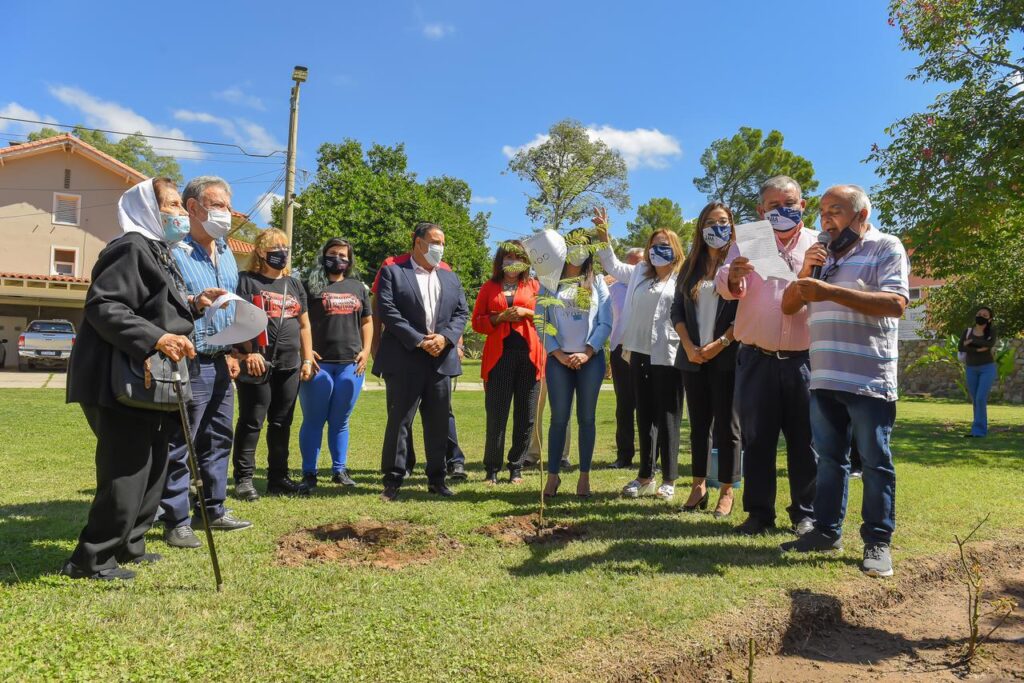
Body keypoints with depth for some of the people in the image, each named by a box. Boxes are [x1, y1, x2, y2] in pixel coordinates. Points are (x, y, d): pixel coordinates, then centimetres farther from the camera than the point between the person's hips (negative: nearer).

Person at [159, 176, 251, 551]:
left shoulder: (227, 254, 13)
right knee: (178, 446, 1)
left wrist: (231, 352, 15)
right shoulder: (175, 253, -12)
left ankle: (215, 510, 28)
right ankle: (176, 522, 12)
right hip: (191, 365, -8)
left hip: (221, 364, 8)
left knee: (218, 440, 15)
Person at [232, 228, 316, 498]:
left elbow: (304, 325, 19)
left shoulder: (294, 284, 18)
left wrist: (307, 359, 12)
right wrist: (249, 353, -18)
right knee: (252, 422, -3)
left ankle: (278, 477, 19)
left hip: (289, 365, 6)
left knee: (282, 423, 10)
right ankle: (244, 478, 6)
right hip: (257, 364, -6)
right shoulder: (247, 281, 0)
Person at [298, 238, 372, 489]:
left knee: (340, 421, 11)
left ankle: (339, 469, 21)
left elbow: (367, 321, 18)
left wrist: (366, 350, 5)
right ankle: (309, 473, 12)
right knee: (314, 420, 3)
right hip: (319, 363, -3)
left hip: (351, 365, 3)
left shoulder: (358, 288, 15)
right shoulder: (311, 285, 3)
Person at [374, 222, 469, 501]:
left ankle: (436, 478, 20)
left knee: (439, 423, 9)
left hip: (442, 360, 5)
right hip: (405, 360, -4)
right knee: (399, 421, -1)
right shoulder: (392, 272, 3)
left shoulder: (451, 278, 19)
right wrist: (419, 341, -14)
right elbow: (388, 311, -8)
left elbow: (461, 313, 12)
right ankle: (392, 480, 8)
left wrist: (445, 337, -8)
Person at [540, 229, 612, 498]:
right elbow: (541, 321, 1)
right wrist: (557, 353, -7)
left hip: (591, 358, 1)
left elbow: (605, 323, 2)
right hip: (558, 359, 0)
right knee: (559, 418, 0)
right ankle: (553, 474, 8)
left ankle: (584, 476, 11)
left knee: (587, 418, 4)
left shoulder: (597, 282, 8)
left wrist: (587, 353, -9)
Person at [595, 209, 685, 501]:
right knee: (644, 416, 10)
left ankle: (668, 480, 12)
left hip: (668, 357, -5)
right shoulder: (640, 274, 15)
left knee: (667, 418, 2)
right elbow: (613, 266, 27)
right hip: (640, 354, 5)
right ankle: (645, 476, 20)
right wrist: (603, 237, 20)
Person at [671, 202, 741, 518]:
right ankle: (699, 486, 16)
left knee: (726, 425, 1)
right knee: (699, 424, 9)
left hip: (726, 357, -4)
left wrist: (720, 343, -14)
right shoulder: (691, 265, 13)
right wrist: (689, 347, -4)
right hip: (693, 358, 4)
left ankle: (726, 491, 10)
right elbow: (677, 309, 9)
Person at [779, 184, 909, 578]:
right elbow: (788, 307, 16)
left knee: (875, 462, 2)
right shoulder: (824, 255, 18)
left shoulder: (886, 248, -1)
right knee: (829, 458, 12)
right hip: (824, 379, 6)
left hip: (869, 380, -6)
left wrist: (829, 291, -20)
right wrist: (805, 273, -3)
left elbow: (896, 303, -16)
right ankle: (827, 530, 20)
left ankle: (878, 541, 10)